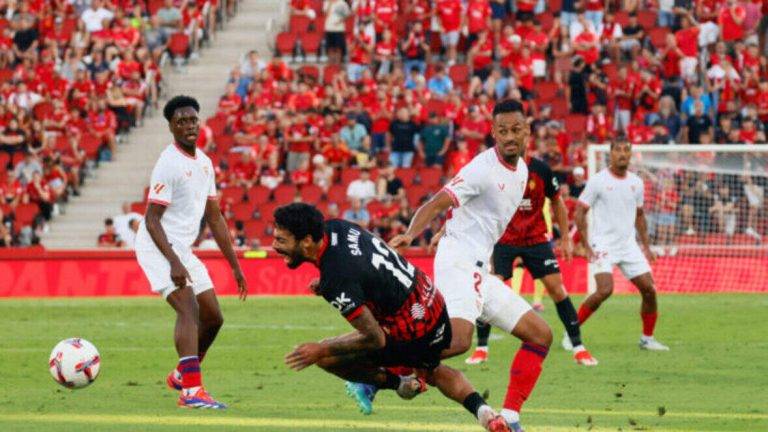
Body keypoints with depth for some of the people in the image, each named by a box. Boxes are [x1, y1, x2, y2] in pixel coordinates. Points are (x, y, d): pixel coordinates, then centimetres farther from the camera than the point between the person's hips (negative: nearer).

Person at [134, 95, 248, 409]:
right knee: (189, 309, -24)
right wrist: (174, 263, -28)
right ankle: (192, 391, -33)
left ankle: (181, 375, 31)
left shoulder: (204, 162, 12)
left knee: (213, 317, 11)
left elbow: (214, 217, 18)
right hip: (158, 247, -9)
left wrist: (235, 265, 16)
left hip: (182, 249, 9)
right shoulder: (169, 163, -15)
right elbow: (152, 220, -19)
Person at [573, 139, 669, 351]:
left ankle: (647, 338, 15)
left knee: (649, 289, -1)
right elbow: (580, 212, -5)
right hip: (603, 245, -6)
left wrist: (646, 245, 13)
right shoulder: (598, 181, -7)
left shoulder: (636, 182, 9)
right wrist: (586, 246, -12)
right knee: (605, 290, -22)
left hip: (629, 246, 6)